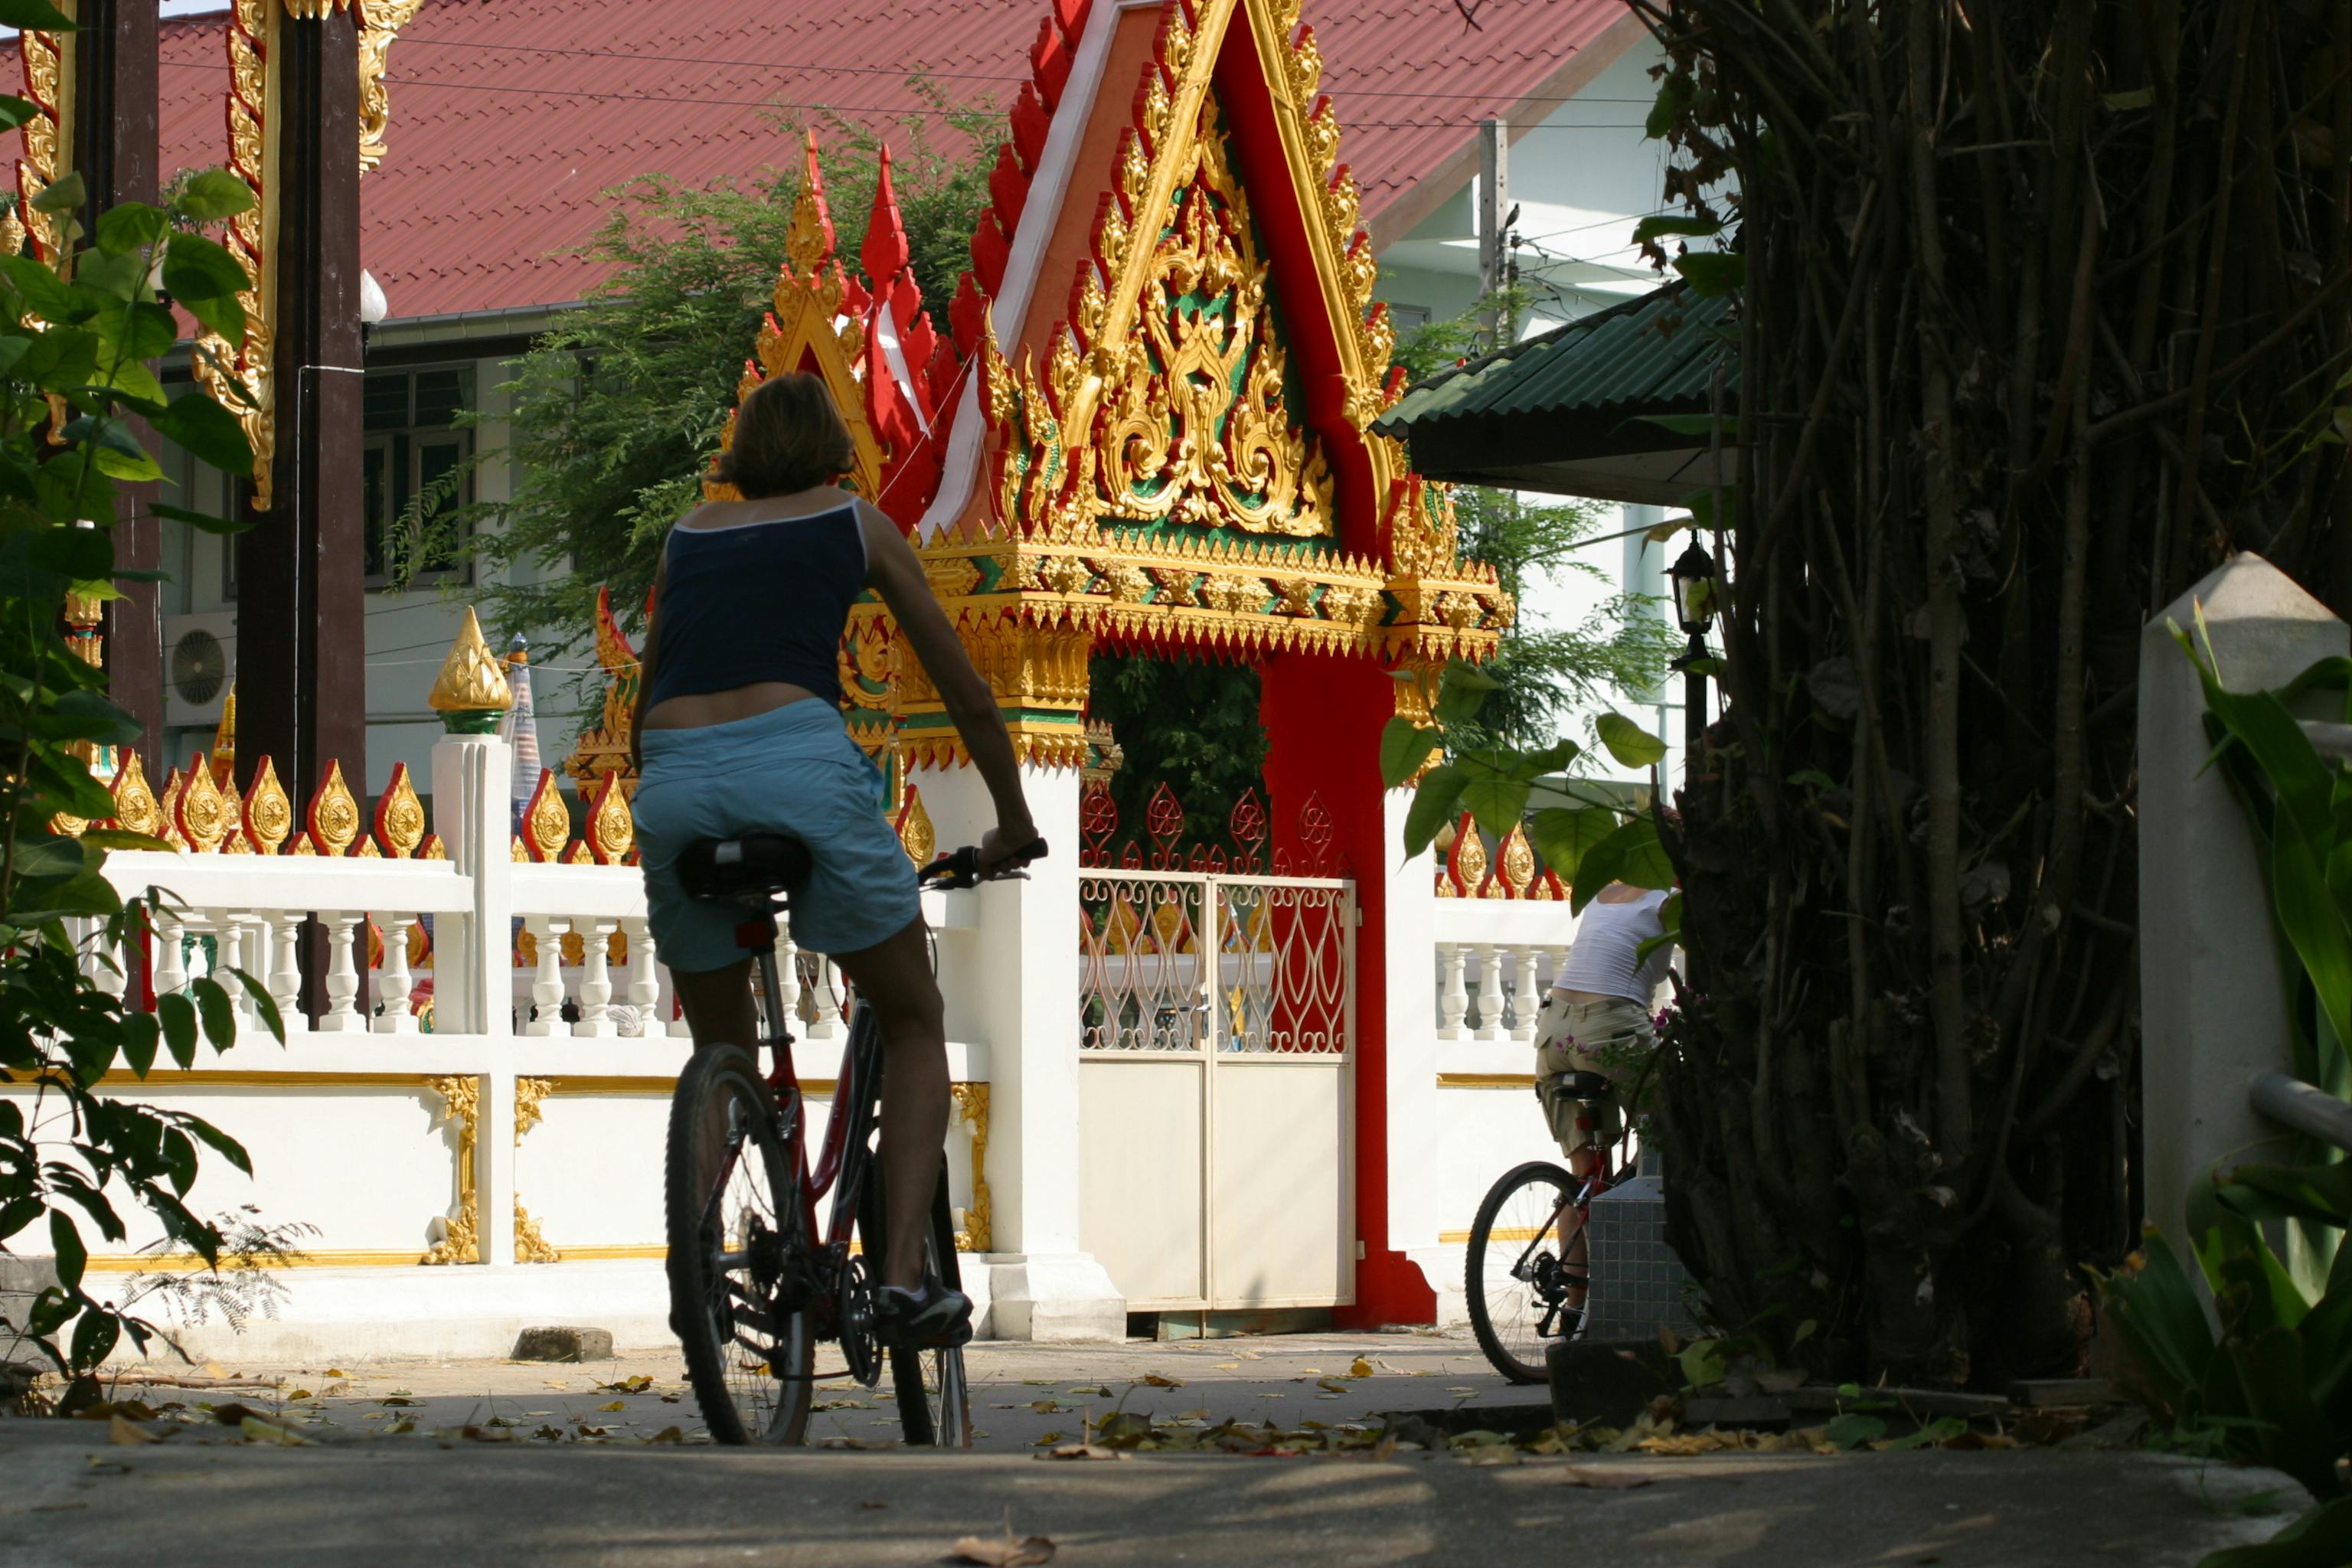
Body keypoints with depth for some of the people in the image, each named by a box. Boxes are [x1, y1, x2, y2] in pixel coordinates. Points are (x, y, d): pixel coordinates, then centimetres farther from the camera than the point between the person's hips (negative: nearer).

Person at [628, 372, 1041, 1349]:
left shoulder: (689, 536, 27)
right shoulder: (857, 525, 20)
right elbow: (965, 693, 24)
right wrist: (1013, 823, 36)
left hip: (675, 787, 3)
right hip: (799, 764, -3)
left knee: (720, 1053, 23)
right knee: (914, 1026, 15)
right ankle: (903, 1275, 0)